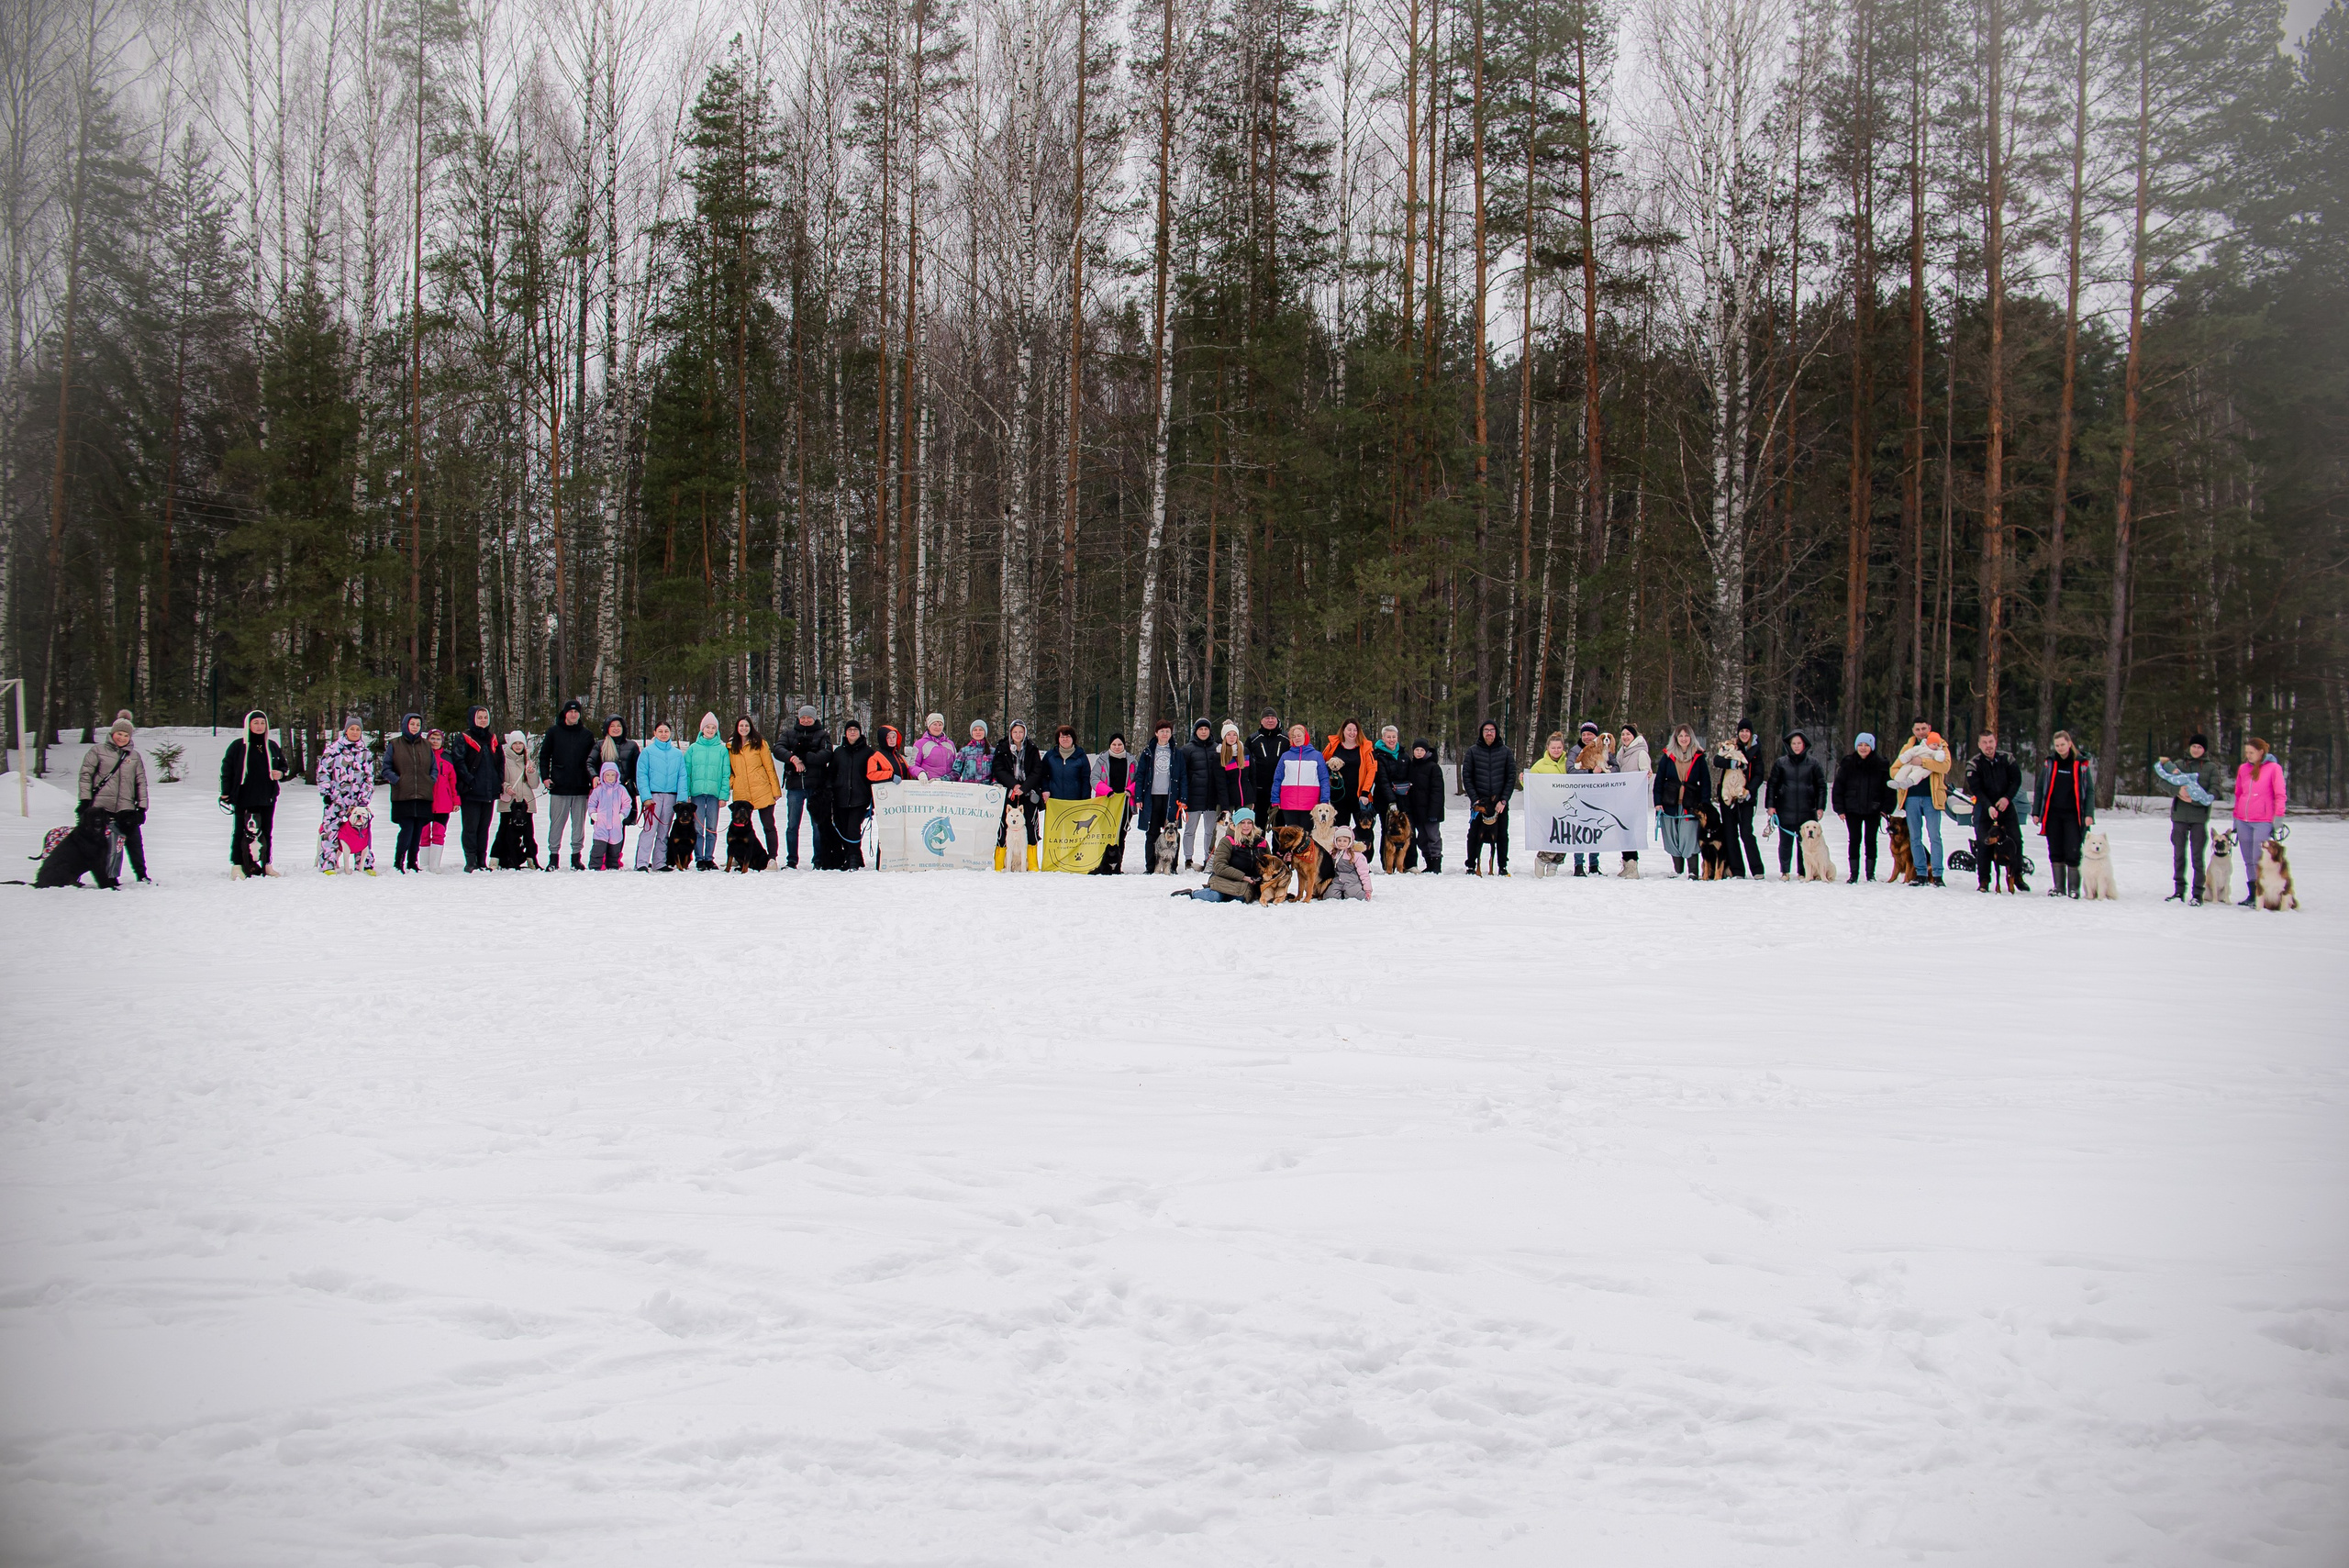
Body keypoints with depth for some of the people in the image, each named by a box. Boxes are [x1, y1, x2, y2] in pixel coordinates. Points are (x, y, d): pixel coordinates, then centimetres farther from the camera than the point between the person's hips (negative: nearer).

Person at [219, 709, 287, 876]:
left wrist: (280, 773, -2)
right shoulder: (238, 746, -2)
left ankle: (266, 863, 17)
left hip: (267, 798, 4)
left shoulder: (272, 747, 10)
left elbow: (283, 766, 21)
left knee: (266, 831, 9)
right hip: (243, 798, -4)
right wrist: (225, 792, -6)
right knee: (240, 831, 0)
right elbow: (226, 768, -1)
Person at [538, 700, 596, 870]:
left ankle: (577, 856, 10)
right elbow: (544, 755, 8)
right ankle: (553, 856, 8)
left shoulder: (587, 735, 9)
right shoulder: (554, 733, 5)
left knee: (579, 824, 4)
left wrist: (593, 780, 2)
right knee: (556, 823, 1)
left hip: (580, 788, 1)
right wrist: (545, 776, -2)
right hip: (559, 787, -1)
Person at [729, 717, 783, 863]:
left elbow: (769, 767, 1)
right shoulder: (731, 747, 13)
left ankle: (772, 858, -2)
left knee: (768, 826, -3)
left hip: (762, 792, -3)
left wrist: (776, 789, -4)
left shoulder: (759, 743, 3)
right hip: (741, 794, 3)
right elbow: (729, 770, 20)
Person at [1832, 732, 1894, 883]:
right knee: (1854, 840, 4)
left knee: (1870, 840, 5)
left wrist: (1886, 808, -4)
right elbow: (1838, 787, 3)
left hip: (1873, 810, 0)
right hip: (1852, 810, 0)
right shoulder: (1847, 763, 1)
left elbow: (1889, 787, 3)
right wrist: (1839, 808, -2)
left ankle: (1870, 874, 14)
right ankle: (1854, 874, 11)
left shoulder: (1881, 764, 0)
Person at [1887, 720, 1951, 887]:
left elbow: (1945, 766, -11)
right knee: (1915, 837, 4)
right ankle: (1921, 874, 9)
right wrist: (1904, 777, -9)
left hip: (1931, 796, -4)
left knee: (1934, 835, -6)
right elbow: (1894, 769, 11)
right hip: (1911, 797, 4)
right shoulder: (1908, 748, 17)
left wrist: (1922, 762, -18)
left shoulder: (1941, 746, 7)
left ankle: (1937, 874, -5)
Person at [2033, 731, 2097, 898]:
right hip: (2053, 814, 2)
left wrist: (2089, 814, -8)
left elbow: (2090, 790, 1)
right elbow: (2040, 789, 9)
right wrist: (2036, 812, 3)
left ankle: (2073, 888, 2)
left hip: (2073, 815, -2)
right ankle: (2058, 887, 14)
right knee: (2055, 852, 6)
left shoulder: (2081, 764, 1)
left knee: (2073, 853, -6)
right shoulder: (2049, 763, 6)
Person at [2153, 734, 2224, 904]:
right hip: (2179, 815, 2)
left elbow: (2214, 792, -4)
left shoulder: (2211, 768, 5)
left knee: (2197, 856, -1)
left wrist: (2194, 800, -18)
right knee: (2178, 854, 7)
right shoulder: (2179, 764, 10)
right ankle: (2179, 891, 15)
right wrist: (2177, 790, -19)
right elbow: (2160, 781, -2)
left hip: (2200, 816, -2)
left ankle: (2197, 894, 2)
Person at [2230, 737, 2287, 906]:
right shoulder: (2243, 769, 12)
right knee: (2248, 861, 7)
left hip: (2263, 822, -5)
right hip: (2243, 821, 5)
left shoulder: (2274, 768, -2)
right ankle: (2252, 895, 13)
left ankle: (2262, 896, -5)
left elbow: (2280, 795, -3)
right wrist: (2235, 819, 17)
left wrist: (2278, 818, -9)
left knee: (2258, 860, -10)